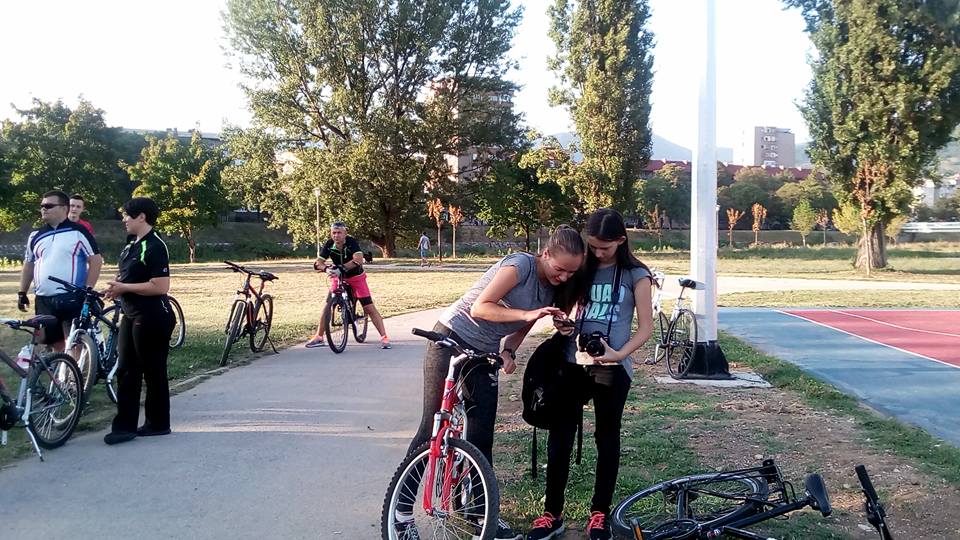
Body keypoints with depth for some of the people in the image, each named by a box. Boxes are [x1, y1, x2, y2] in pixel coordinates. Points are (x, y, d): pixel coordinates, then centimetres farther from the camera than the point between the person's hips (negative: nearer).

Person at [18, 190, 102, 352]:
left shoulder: (78, 232, -4)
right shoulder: (36, 236, 12)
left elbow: (96, 260, -5)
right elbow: (29, 265, 21)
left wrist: (88, 289, -11)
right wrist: (22, 293, 17)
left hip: (72, 298, -5)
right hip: (43, 300, 5)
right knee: (56, 344, 13)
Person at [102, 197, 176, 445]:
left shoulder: (155, 247, -15)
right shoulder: (131, 246, 14)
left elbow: (160, 286, -23)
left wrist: (124, 287, -17)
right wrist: (116, 288, 4)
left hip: (152, 318, -10)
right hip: (131, 315, 10)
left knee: (154, 371, 2)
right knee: (126, 371, 9)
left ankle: (158, 424, 14)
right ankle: (125, 425, 15)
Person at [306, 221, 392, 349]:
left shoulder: (351, 242, -25)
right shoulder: (329, 245, -15)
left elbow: (358, 260, -40)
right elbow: (318, 263, -20)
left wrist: (342, 267, -51)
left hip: (357, 277, -3)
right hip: (339, 278, 3)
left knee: (369, 308, -9)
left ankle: (384, 337, -6)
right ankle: (318, 337, 11)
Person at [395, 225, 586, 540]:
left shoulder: (551, 291, 7)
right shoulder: (521, 264, -17)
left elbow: (520, 328, 11)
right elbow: (480, 307, -22)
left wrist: (508, 351, -9)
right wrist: (527, 314, -31)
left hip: (484, 357, 7)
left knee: (481, 439, 6)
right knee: (432, 431, -4)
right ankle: (402, 512, 6)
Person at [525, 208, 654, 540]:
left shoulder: (636, 275, -3)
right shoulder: (582, 268, 6)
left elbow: (646, 327, -4)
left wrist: (619, 354, -18)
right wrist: (561, 323, -6)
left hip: (612, 368, -3)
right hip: (573, 363, 3)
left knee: (607, 439, 9)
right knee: (559, 438, 2)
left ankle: (600, 513, 22)